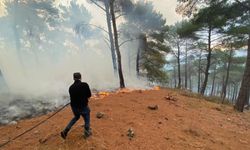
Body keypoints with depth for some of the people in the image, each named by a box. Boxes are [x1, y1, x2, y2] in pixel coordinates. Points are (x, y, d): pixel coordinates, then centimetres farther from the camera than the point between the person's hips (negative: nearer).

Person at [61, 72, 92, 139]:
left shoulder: (71, 87, -5)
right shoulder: (85, 85, -19)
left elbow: (72, 97, 6)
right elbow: (89, 95, -10)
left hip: (74, 106, 5)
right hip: (83, 106, -5)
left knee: (76, 117, 31)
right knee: (87, 119, 19)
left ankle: (65, 131, 28)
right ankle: (87, 133, 34)